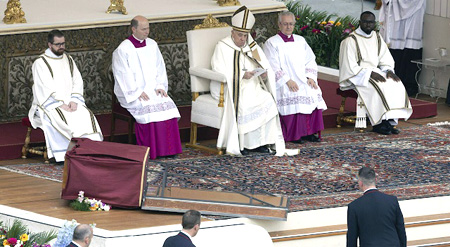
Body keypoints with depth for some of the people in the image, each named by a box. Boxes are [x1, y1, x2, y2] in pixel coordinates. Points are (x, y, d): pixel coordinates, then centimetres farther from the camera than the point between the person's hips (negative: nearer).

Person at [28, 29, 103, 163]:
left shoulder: (68, 60, 14)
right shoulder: (40, 63, -4)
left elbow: (77, 82, 8)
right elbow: (44, 89, -11)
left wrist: (73, 101, -9)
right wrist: (60, 105, -18)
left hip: (69, 102, 5)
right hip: (49, 104, -5)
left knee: (86, 115, -22)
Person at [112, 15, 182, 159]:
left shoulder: (152, 45, 12)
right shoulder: (123, 50, -6)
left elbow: (160, 68, 13)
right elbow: (123, 75, -11)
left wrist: (160, 86, -3)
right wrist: (137, 92, -19)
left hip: (152, 89, 5)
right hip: (131, 93, -5)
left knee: (167, 105, -21)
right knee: (147, 109, -31)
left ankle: (166, 148, -16)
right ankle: (150, 151, -23)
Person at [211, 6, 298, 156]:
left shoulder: (252, 47, 14)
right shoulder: (222, 48, -2)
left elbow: (266, 69, 10)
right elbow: (221, 74, -13)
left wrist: (264, 74, -15)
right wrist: (242, 76, -25)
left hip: (252, 88, 5)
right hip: (229, 88, -5)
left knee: (267, 100, -23)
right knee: (243, 104, -34)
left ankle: (261, 142, -20)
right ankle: (239, 143, -23)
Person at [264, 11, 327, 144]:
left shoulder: (300, 41, 21)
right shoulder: (271, 43, 5)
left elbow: (310, 61, 16)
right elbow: (273, 67, -5)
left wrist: (310, 77, -1)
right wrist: (287, 80, -16)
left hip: (304, 81, 4)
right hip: (285, 84, -4)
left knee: (313, 93, -20)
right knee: (293, 98, -28)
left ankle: (309, 132, -15)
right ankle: (293, 134, -21)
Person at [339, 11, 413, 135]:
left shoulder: (377, 38, 11)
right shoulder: (351, 40, -10)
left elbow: (386, 60, 13)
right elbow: (351, 67, -15)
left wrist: (389, 71, -8)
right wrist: (370, 73, -23)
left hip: (375, 72, 7)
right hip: (357, 76, -7)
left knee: (397, 85, -17)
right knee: (379, 88, -32)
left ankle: (390, 121, -19)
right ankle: (378, 124, -23)